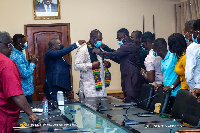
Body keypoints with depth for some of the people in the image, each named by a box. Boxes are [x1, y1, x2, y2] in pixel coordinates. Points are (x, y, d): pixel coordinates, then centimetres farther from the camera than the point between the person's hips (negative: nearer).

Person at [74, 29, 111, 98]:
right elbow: (76, 66, -14)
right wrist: (91, 65, -21)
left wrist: (107, 64, 10)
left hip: (100, 86, 7)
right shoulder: (82, 50, -6)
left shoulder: (99, 49, 20)